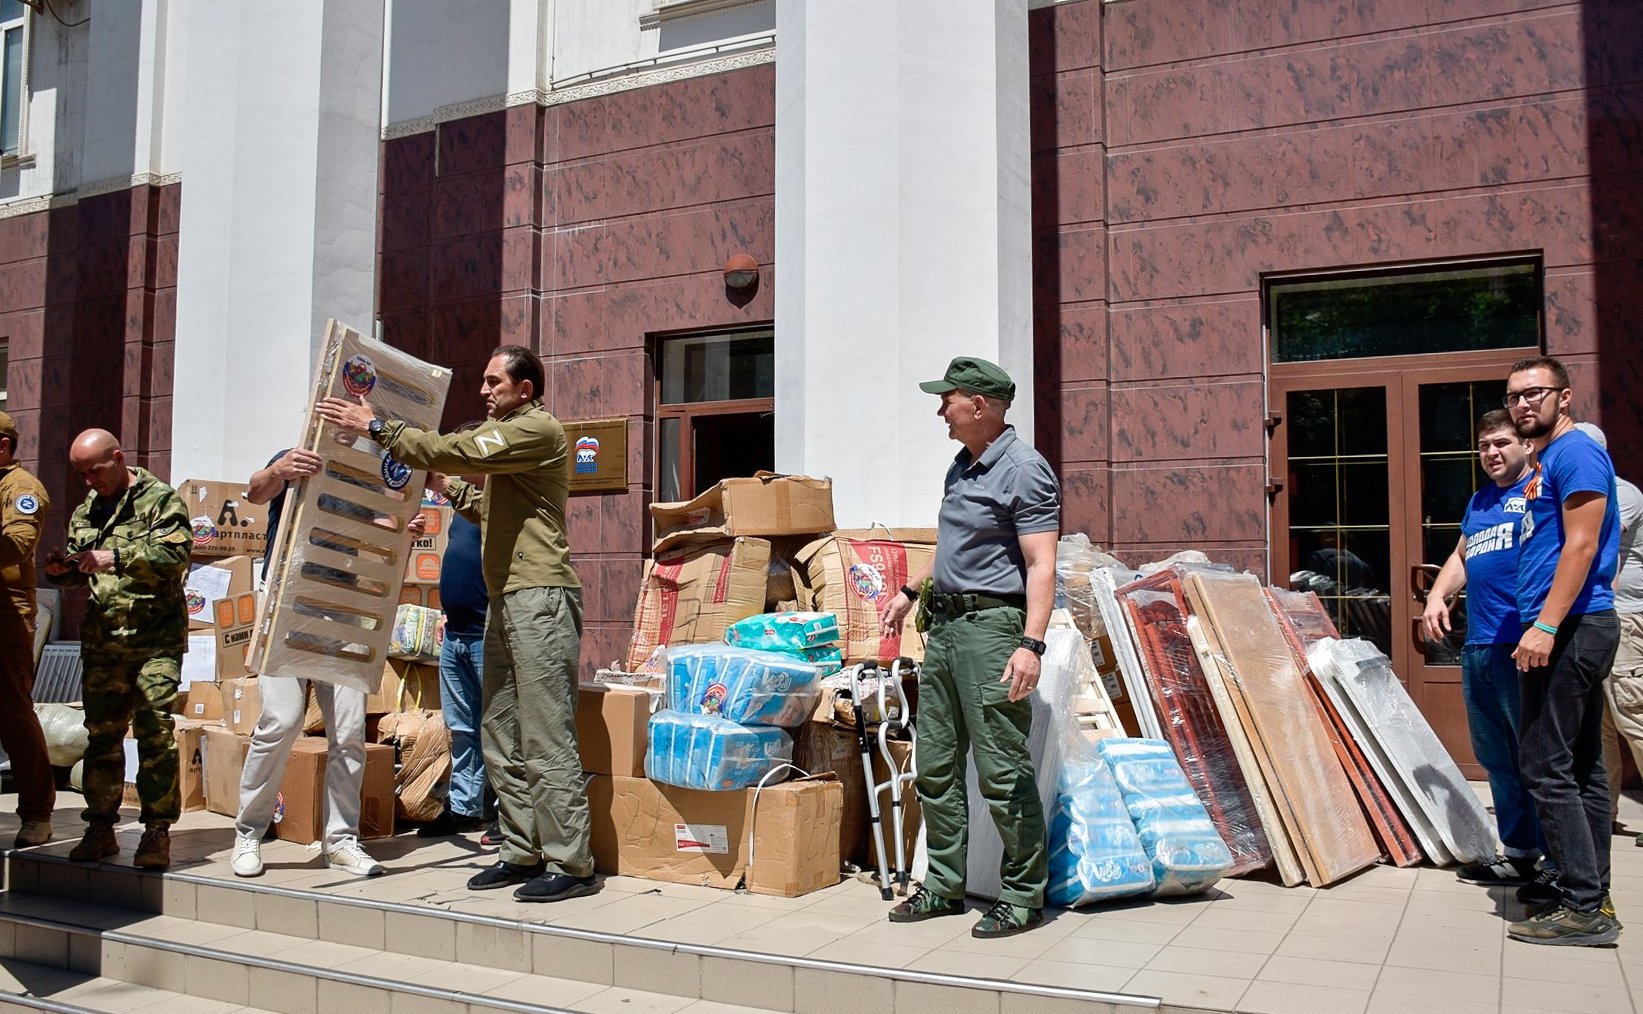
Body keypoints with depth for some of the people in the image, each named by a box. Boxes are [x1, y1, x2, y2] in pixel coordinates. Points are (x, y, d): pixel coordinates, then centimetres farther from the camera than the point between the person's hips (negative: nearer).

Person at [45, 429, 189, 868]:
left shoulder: (160, 498, -1)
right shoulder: (85, 511, 19)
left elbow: (176, 553, -15)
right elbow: (79, 571, 25)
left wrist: (116, 558, -21)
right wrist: (61, 570, 3)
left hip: (156, 638, -6)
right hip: (102, 639, 6)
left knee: (156, 732, -8)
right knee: (101, 734, 9)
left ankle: (157, 831, -2)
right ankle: (100, 828, 18)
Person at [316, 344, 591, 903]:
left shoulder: (538, 428, -5)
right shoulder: (505, 435, 27)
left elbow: (457, 451, -15)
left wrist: (378, 427, -9)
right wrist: (450, 489, 18)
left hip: (540, 596, -10)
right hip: (505, 599, 10)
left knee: (547, 740, -9)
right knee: (500, 738, 11)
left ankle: (570, 863, -4)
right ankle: (523, 852, 18)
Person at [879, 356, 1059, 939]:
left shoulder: (1024, 470, -11)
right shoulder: (962, 467, 17)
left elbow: (1041, 566, -18)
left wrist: (1031, 644, -27)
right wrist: (910, 591, 34)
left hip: (992, 623, -9)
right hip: (945, 622, 9)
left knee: (1002, 770, -5)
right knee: (935, 765, 11)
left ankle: (1023, 896, 7)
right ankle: (945, 885, 22)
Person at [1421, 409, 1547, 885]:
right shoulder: (1479, 501, 22)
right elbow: (1460, 557, 30)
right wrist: (1438, 596, 11)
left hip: (1523, 646, -8)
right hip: (1478, 647, 8)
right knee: (1496, 757, 13)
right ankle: (1518, 851, 23)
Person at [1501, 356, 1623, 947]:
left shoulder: (1575, 453, -10)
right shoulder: (1546, 464, 19)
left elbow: (1582, 546, -19)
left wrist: (1546, 625, -24)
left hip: (1569, 628, -11)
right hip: (1574, 630, 11)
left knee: (1546, 765, -10)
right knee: (1581, 765, 13)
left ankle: (1584, 909, -6)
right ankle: (1589, 891, 21)